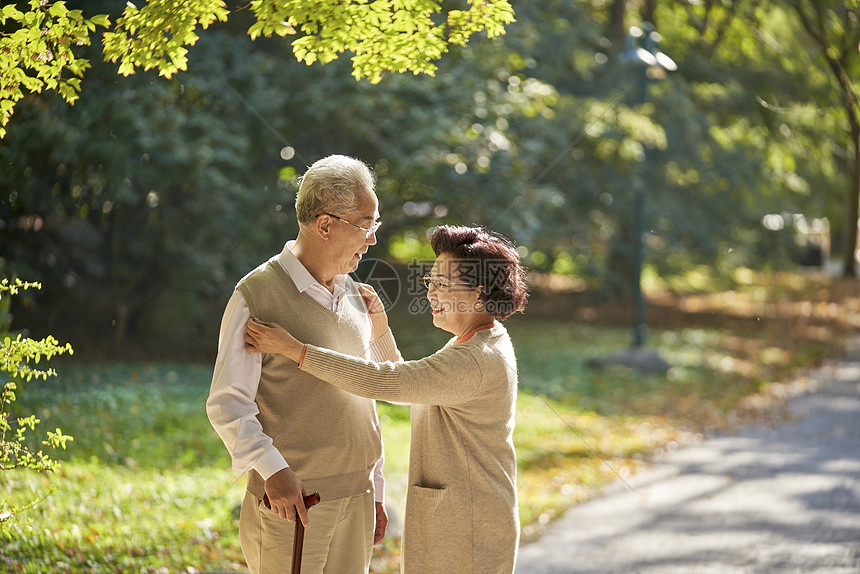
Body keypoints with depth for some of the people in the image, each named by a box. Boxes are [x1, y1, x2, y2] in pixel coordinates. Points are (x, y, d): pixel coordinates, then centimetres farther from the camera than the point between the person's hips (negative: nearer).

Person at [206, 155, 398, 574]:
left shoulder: (354, 295, 12)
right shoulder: (257, 295, -9)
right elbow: (226, 402, -11)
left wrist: (375, 492, 17)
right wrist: (272, 469, -24)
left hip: (355, 498, 6)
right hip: (290, 497, -6)